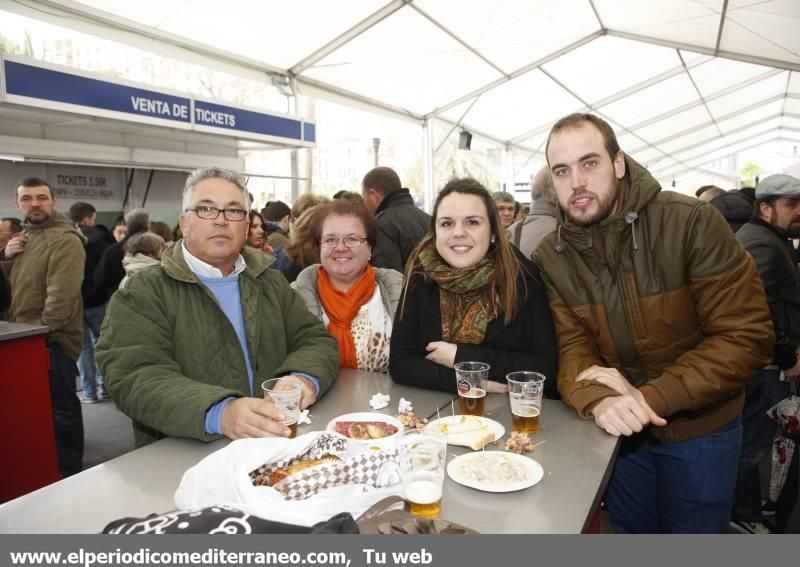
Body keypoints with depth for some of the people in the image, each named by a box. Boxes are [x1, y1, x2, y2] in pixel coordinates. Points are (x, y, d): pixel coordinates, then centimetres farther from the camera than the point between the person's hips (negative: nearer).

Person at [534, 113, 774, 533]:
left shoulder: (692, 223, -21)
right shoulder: (551, 256, -9)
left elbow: (746, 337, -20)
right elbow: (571, 348, -11)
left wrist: (652, 398, -27)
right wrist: (597, 399, -32)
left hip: (699, 430, -2)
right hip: (620, 431, 3)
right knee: (629, 530, 22)